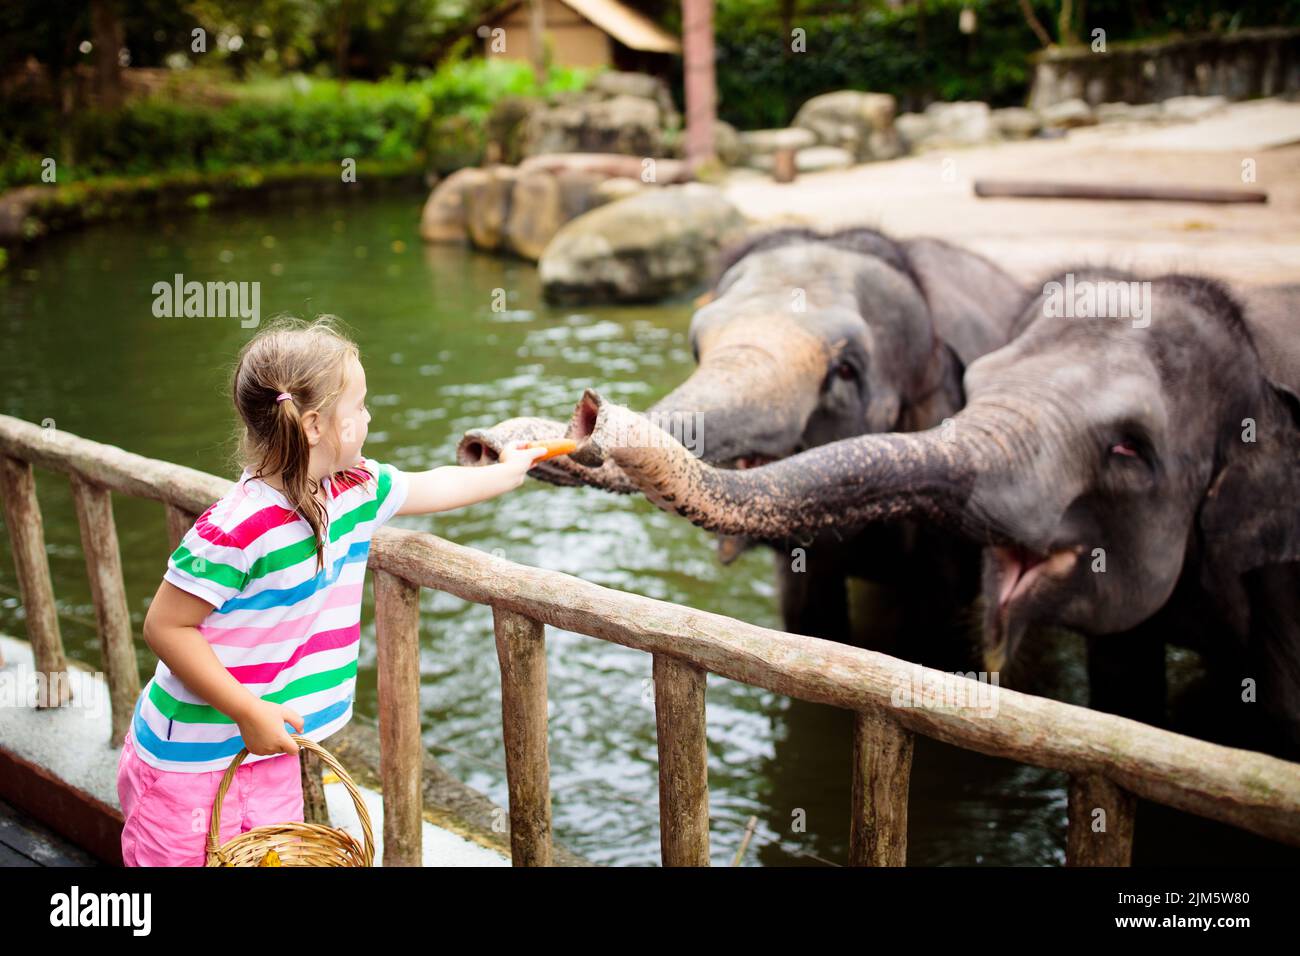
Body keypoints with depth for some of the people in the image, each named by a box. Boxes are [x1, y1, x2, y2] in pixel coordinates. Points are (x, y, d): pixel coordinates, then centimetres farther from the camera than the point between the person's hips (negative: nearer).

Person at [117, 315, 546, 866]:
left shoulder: (353, 489, -2)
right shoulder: (239, 527, -26)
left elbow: (432, 488, 18)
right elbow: (165, 627, -22)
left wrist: (506, 473, 30)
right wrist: (250, 712, -23)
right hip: (192, 761, -7)